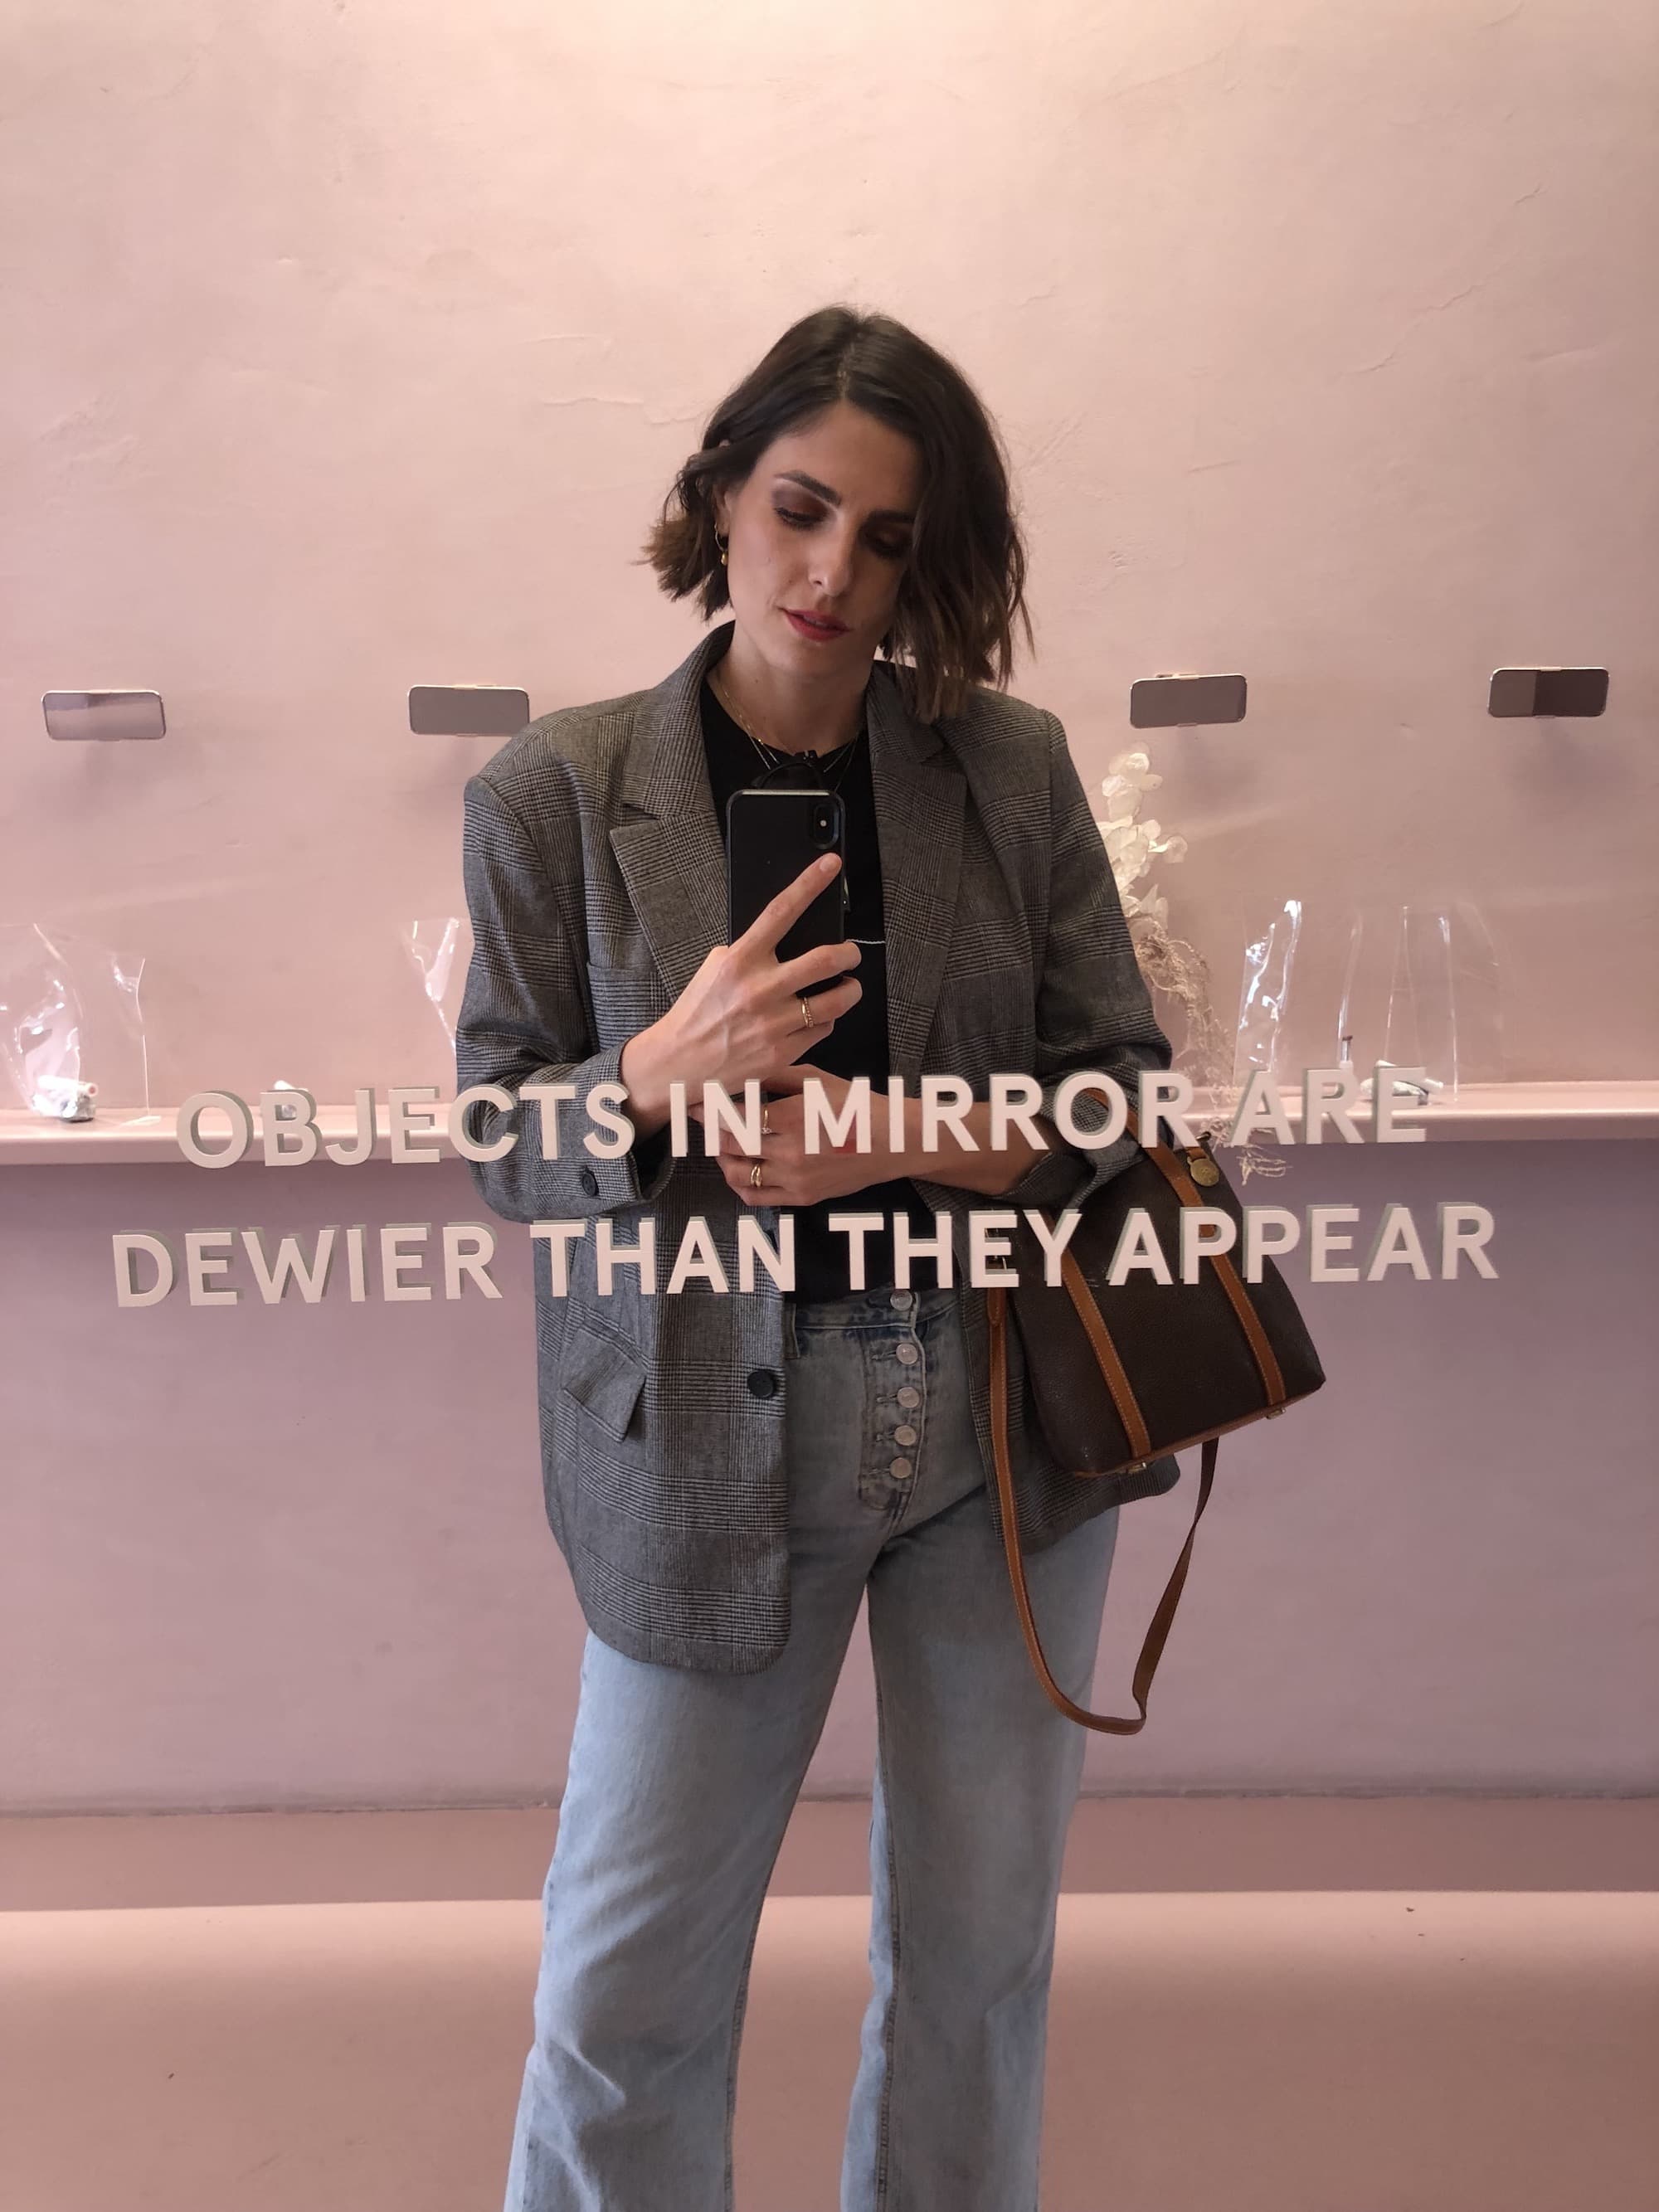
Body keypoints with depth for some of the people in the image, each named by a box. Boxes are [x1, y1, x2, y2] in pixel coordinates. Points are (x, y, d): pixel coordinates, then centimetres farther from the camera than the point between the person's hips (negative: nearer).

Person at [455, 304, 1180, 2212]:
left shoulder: (1015, 767, 1)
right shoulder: (558, 791, -3)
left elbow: (1124, 1090, 1)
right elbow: (500, 1141, -3)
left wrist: (911, 1140, -17)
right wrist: (663, 1072, -24)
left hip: (1005, 1411, 3)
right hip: (709, 1434, -1)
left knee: (980, 1944, 19)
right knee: (626, 1982, 9)